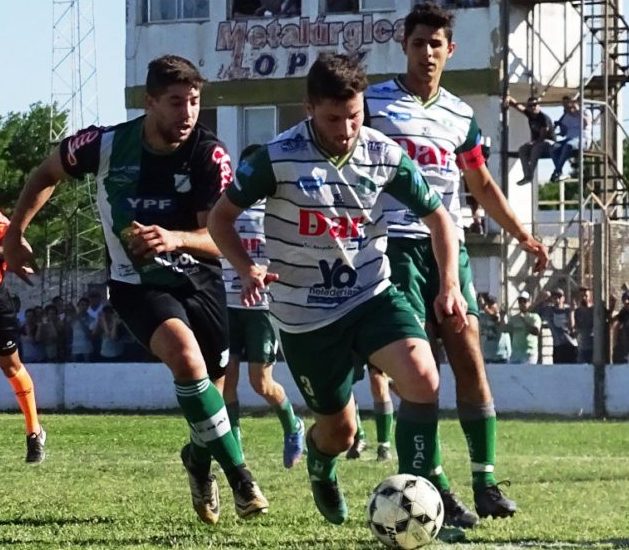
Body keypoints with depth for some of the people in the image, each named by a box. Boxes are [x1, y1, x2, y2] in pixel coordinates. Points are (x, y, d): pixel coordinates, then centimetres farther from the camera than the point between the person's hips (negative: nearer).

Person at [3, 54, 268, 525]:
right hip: (138, 286, -2)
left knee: (210, 390, 9)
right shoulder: (106, 145, -16)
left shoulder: (209, 155, -17)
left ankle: (200, 459, 45)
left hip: (199, 280, 2)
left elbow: (220, 238, -22)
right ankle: (239, 477, -22)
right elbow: (47, 174, 5)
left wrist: (175, 239, -41)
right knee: (186, 357, -29)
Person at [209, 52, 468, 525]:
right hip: (305, 313, -2)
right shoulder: (279, 158, -15)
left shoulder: (384, 154, -7)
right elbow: (221, 217, -4)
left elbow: (438, 216, 6)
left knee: (423, 379, -24)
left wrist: (450, 285, -6)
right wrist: (248, 270, -21)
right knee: (340, 430, 8)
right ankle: (320, 459, 47)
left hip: (373, 295, 2)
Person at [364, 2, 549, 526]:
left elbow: (482, 184, 24)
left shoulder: (460, 115, 15)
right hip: (397, 244, -5)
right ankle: (436, 488, -9)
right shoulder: (373, 103, 1)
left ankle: (485, 482, 3)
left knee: (470, 359, -2)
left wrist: (523, 236, 19)